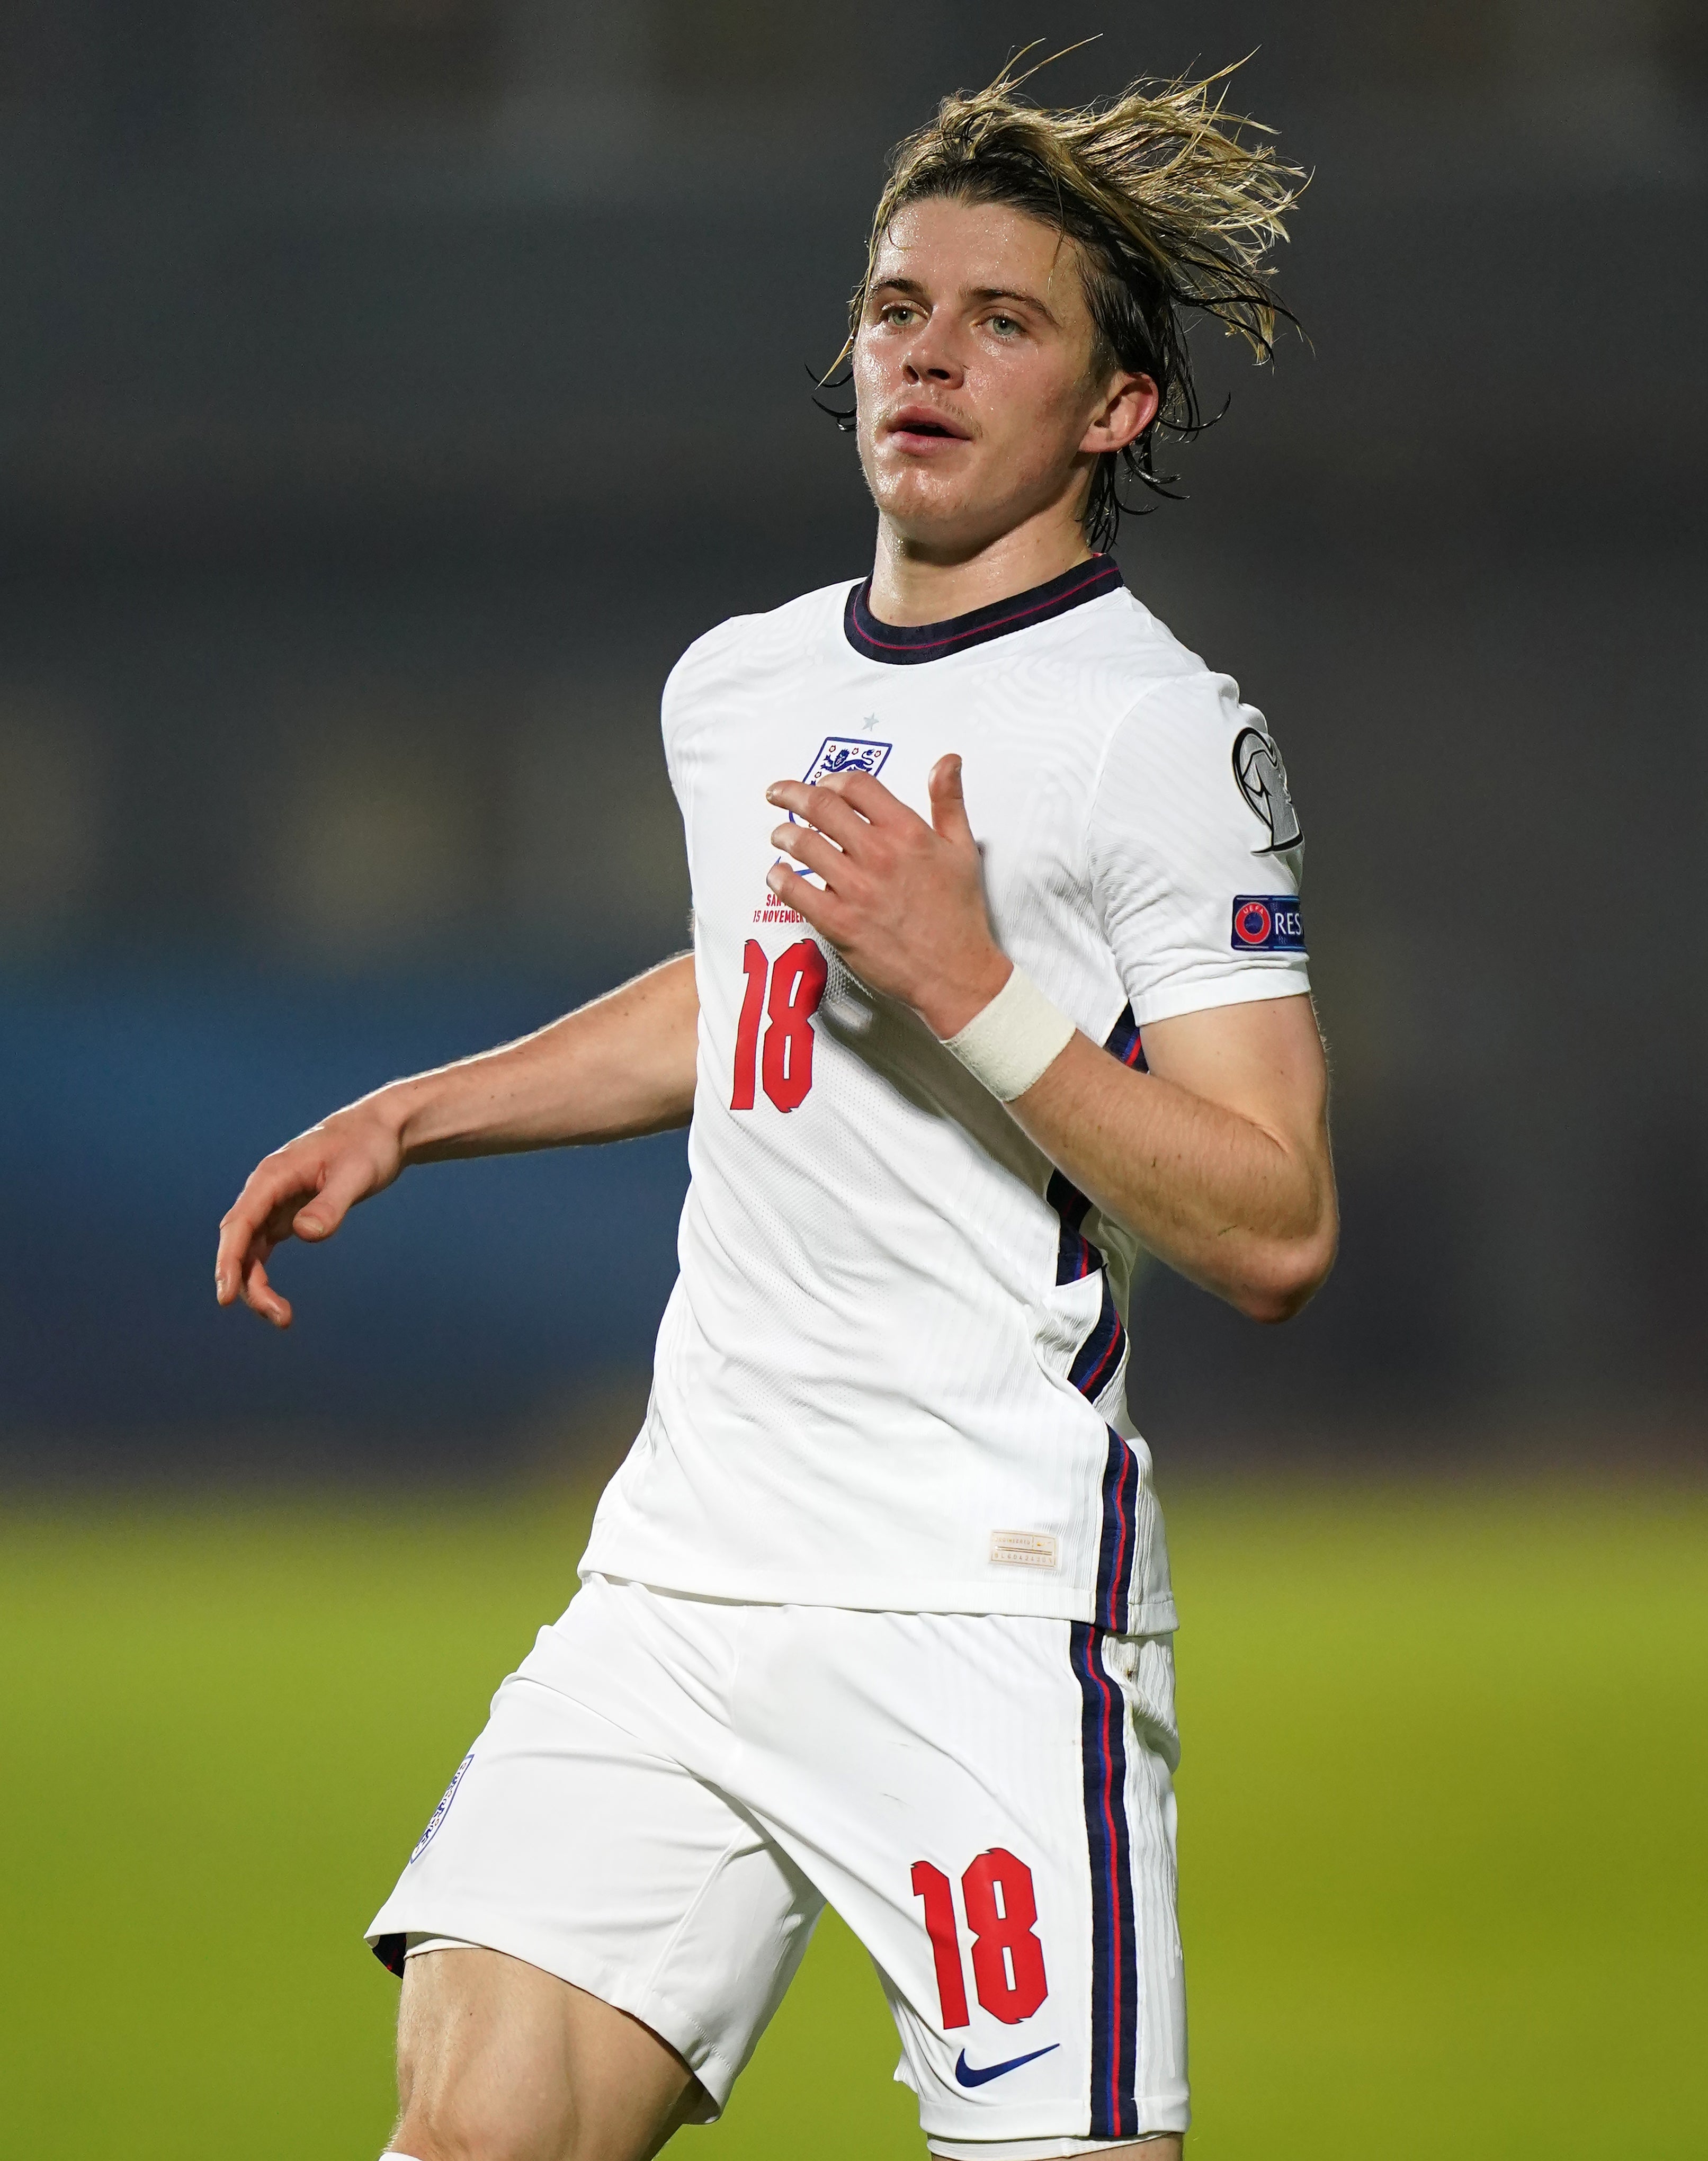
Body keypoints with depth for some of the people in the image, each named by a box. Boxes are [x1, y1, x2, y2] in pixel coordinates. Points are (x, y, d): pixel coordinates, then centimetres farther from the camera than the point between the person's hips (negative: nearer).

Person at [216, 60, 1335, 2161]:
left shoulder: (1161, 732, -6)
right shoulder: (735, 686, 15)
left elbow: (1274, 1235, -12)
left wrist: (970, 984, -19)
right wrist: (407, 1115, 32)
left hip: (986, 1612, -6)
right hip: (676, 1578, 6)